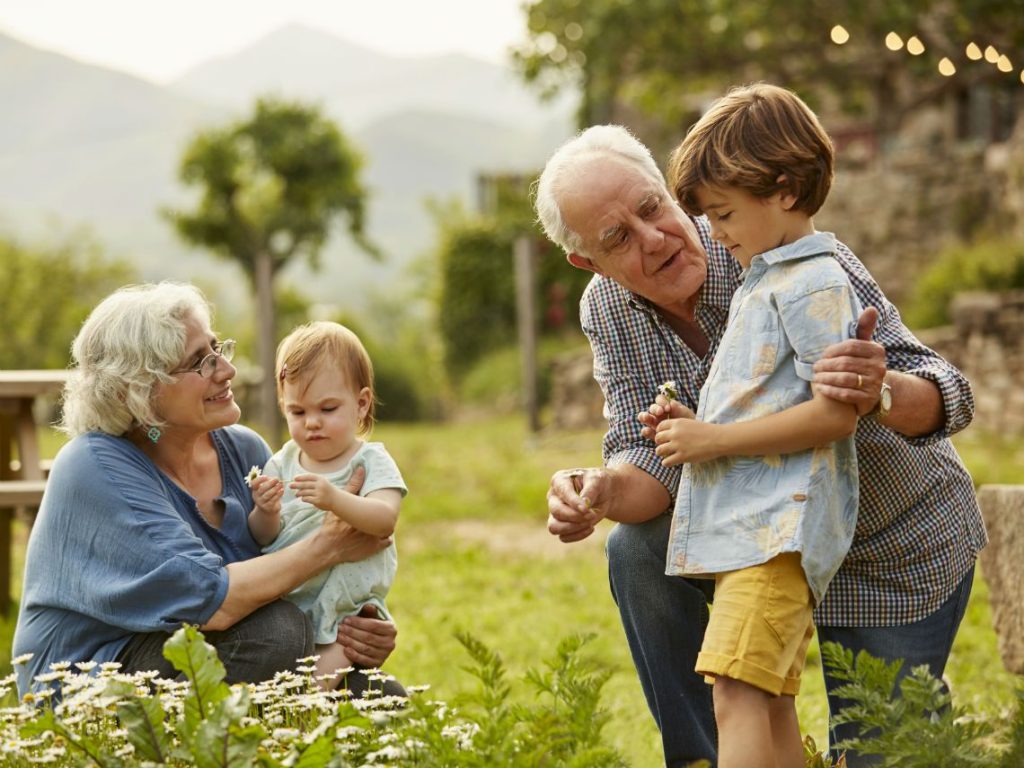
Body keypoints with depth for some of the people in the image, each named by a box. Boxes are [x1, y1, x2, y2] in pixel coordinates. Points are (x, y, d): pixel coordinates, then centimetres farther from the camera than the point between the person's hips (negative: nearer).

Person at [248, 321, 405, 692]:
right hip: (283, 602, 4)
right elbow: (263, 539, 4)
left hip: (346, 610, -4)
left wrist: (335, 499, -39)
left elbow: (384, 519, -22)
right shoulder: (282, 463, 9)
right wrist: (266, 514, -20)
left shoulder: (371, 462, -2)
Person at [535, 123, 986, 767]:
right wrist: (604, 493, -39)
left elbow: (944, 394, -32)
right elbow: (650, 456, -15)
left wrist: (881, 393, -56)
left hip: (902, 552, -4)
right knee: (638, 550, -20)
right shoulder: (608, 311, -12)